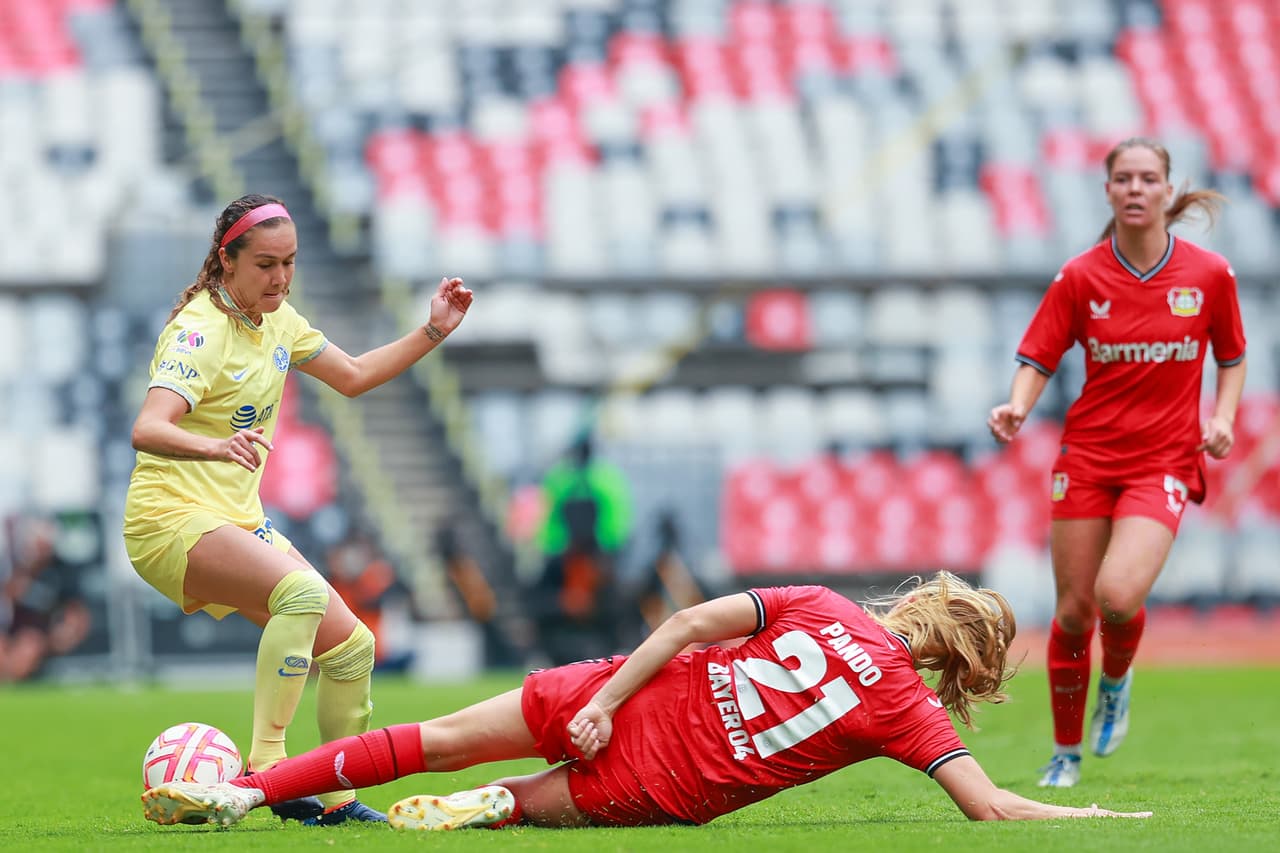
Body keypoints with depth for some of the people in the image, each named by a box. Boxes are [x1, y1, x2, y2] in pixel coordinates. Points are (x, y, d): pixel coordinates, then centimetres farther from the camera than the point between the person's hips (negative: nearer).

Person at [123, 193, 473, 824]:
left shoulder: (275, 319, 7)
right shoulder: (202, 330, -18)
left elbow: (352, 377, 24)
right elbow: (147, 429, -34)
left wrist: (432, 333, 13)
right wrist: (215, 446, -54)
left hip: (239, 522, 9)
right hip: (173, 516, -9)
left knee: (350, 647, 4)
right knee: (302, 590, -34)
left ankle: (340, 798, 17)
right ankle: (266, 766, -31)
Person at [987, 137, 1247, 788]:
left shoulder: (1209, 275, -1)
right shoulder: (1080, 277, -2)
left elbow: (1231, 357, 13)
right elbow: (1037, 359, 1)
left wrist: (1222, 417, -4)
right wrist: (1018, 405, -20)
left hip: (1164, 461, -1)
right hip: (1088, 454, 1)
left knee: (1118, 597, -22)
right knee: (1073, 610, 1)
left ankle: (1118, 679, 14)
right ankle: (1066, 753, 20)